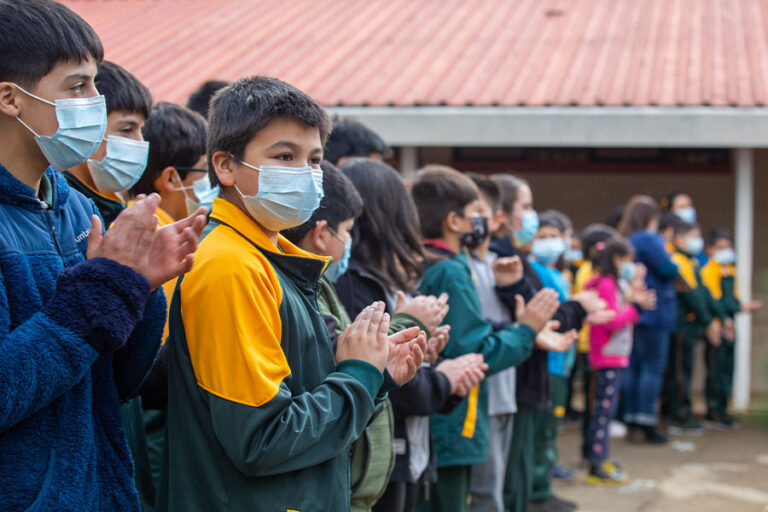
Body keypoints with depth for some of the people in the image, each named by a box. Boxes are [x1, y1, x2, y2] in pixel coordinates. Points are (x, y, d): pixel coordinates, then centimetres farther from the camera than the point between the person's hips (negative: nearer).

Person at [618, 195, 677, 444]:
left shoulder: (625, 241, 11)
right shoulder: (649, 240, -15)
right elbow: (668, 269, -19)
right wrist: (672, 261, 2)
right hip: (654, 312, -8)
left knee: (633, 366, 12)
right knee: (653, 367, -5)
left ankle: (630, 416, 16)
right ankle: (646, 420, -7)